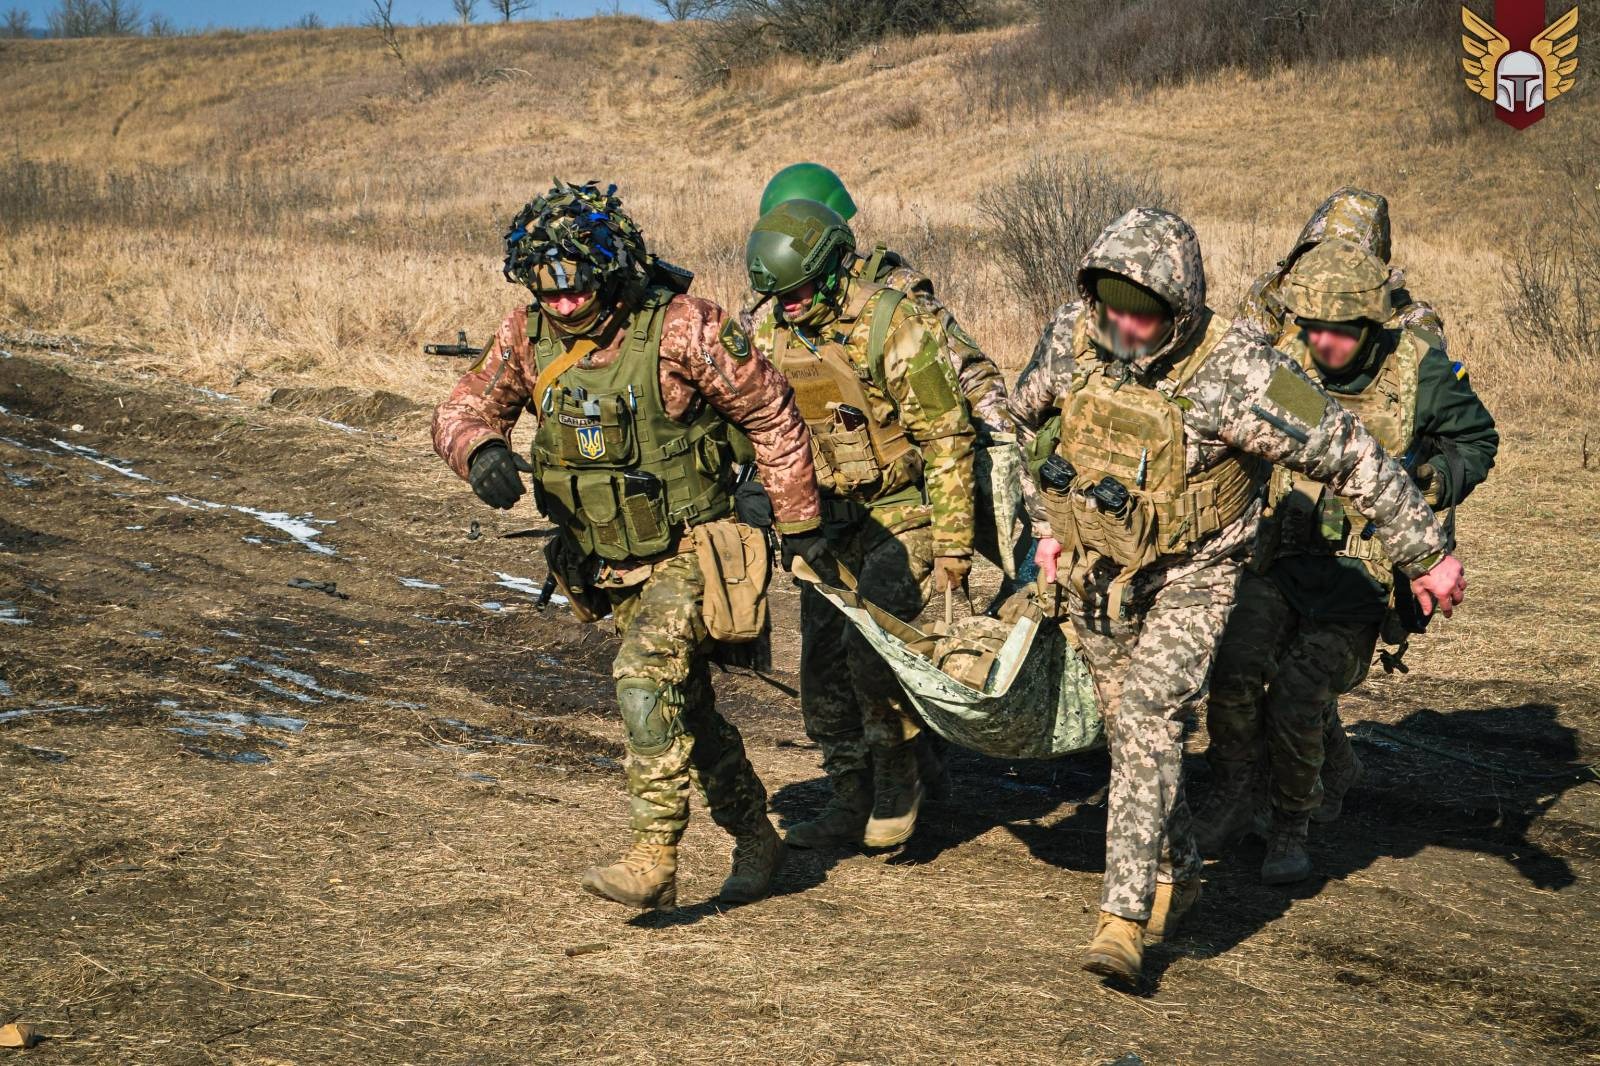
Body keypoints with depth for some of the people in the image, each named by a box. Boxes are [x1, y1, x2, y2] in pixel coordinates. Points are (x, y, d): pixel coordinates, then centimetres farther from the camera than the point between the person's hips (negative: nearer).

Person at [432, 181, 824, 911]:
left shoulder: (680, 329, -22)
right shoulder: (530, 337, -8)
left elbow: (772, 415, -13)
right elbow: (464, 408, -3)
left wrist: (798, 526, -7)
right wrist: (481, 449, -29)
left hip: (688, 553, -6)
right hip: (609, 565, 6)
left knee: (645, 680, -25)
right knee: (684, 708, 17)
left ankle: (652, 861, -20)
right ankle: (754, 839, 35)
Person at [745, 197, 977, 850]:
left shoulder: (895, 327, -21)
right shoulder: (771, 331, -3)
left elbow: (947, 440, -17)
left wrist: (951, 546, -18)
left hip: (904, 510, -6)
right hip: (831, 517, 6)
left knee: (870, 644, -19)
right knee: (823, 661, 5)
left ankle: (898, 784, 1)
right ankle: (852, 802, 18)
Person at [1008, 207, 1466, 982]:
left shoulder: (1234, 372, -28)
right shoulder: (1073, 338, -14)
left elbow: (1348, 455, -20)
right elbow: (1026, 418, 9)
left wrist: (1425, 555, -15)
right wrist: (1048, 525, 11)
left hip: (1190, 576, -5)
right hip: (1094, 570, 5)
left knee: (1149, 719, -20)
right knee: (1130, 729, 14)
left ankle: (1125, 916, -18)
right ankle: (1175, 875, 35)